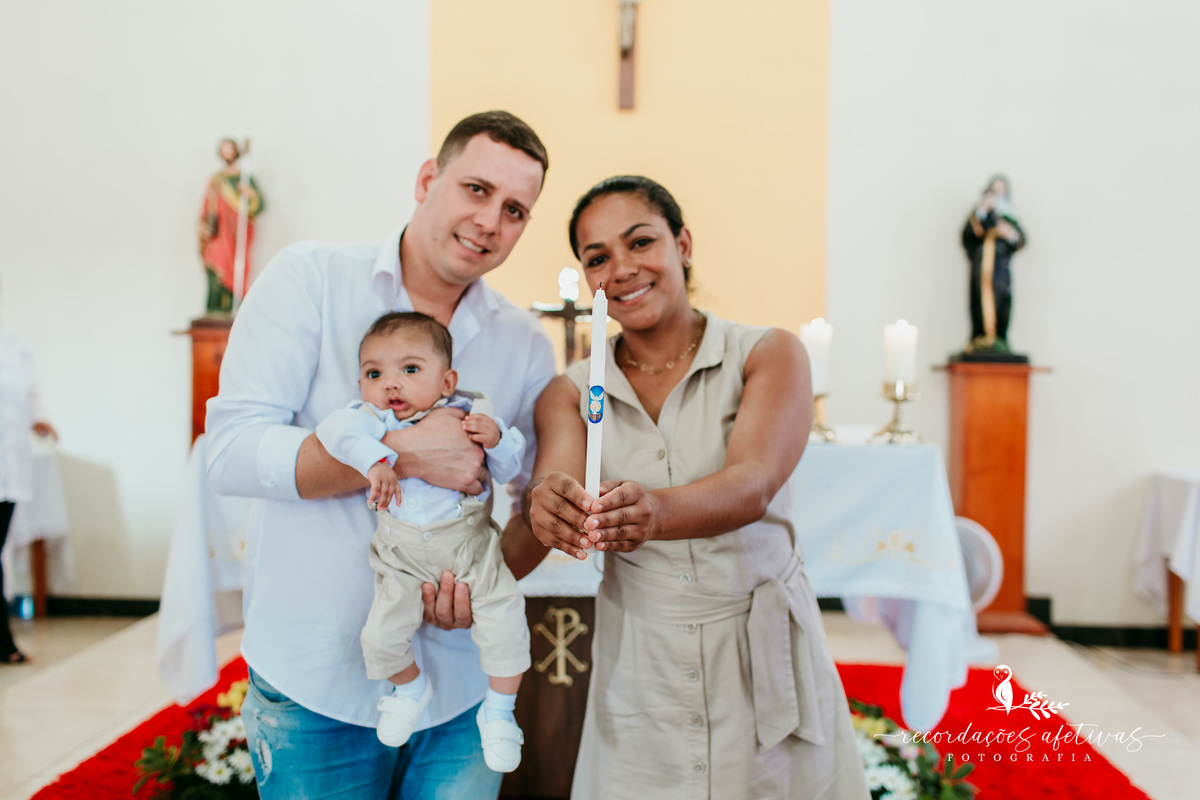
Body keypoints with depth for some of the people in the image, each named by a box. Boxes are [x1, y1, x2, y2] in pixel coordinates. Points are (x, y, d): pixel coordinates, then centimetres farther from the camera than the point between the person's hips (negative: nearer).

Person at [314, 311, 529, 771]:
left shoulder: (468, 415, -4)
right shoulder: (376, 419, -7)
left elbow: (510, 469, 0)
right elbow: (334, 429, -26)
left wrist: (496, 439, -19)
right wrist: (374, 461, -37)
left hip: (472, 545, 0)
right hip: (404, 556, 0)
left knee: (504, 622, -8)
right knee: (381, 636, -3)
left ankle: (498, 711, 17)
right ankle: (411, 688, 33)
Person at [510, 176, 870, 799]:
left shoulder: (769, 355, -6)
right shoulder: (572, 392, 2)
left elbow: (753, 486, -22)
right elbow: (553, 480, -17)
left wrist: (654, 512, -42)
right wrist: (544, 506, -41)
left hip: (762, 654, -1)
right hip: (637, 670, 2)